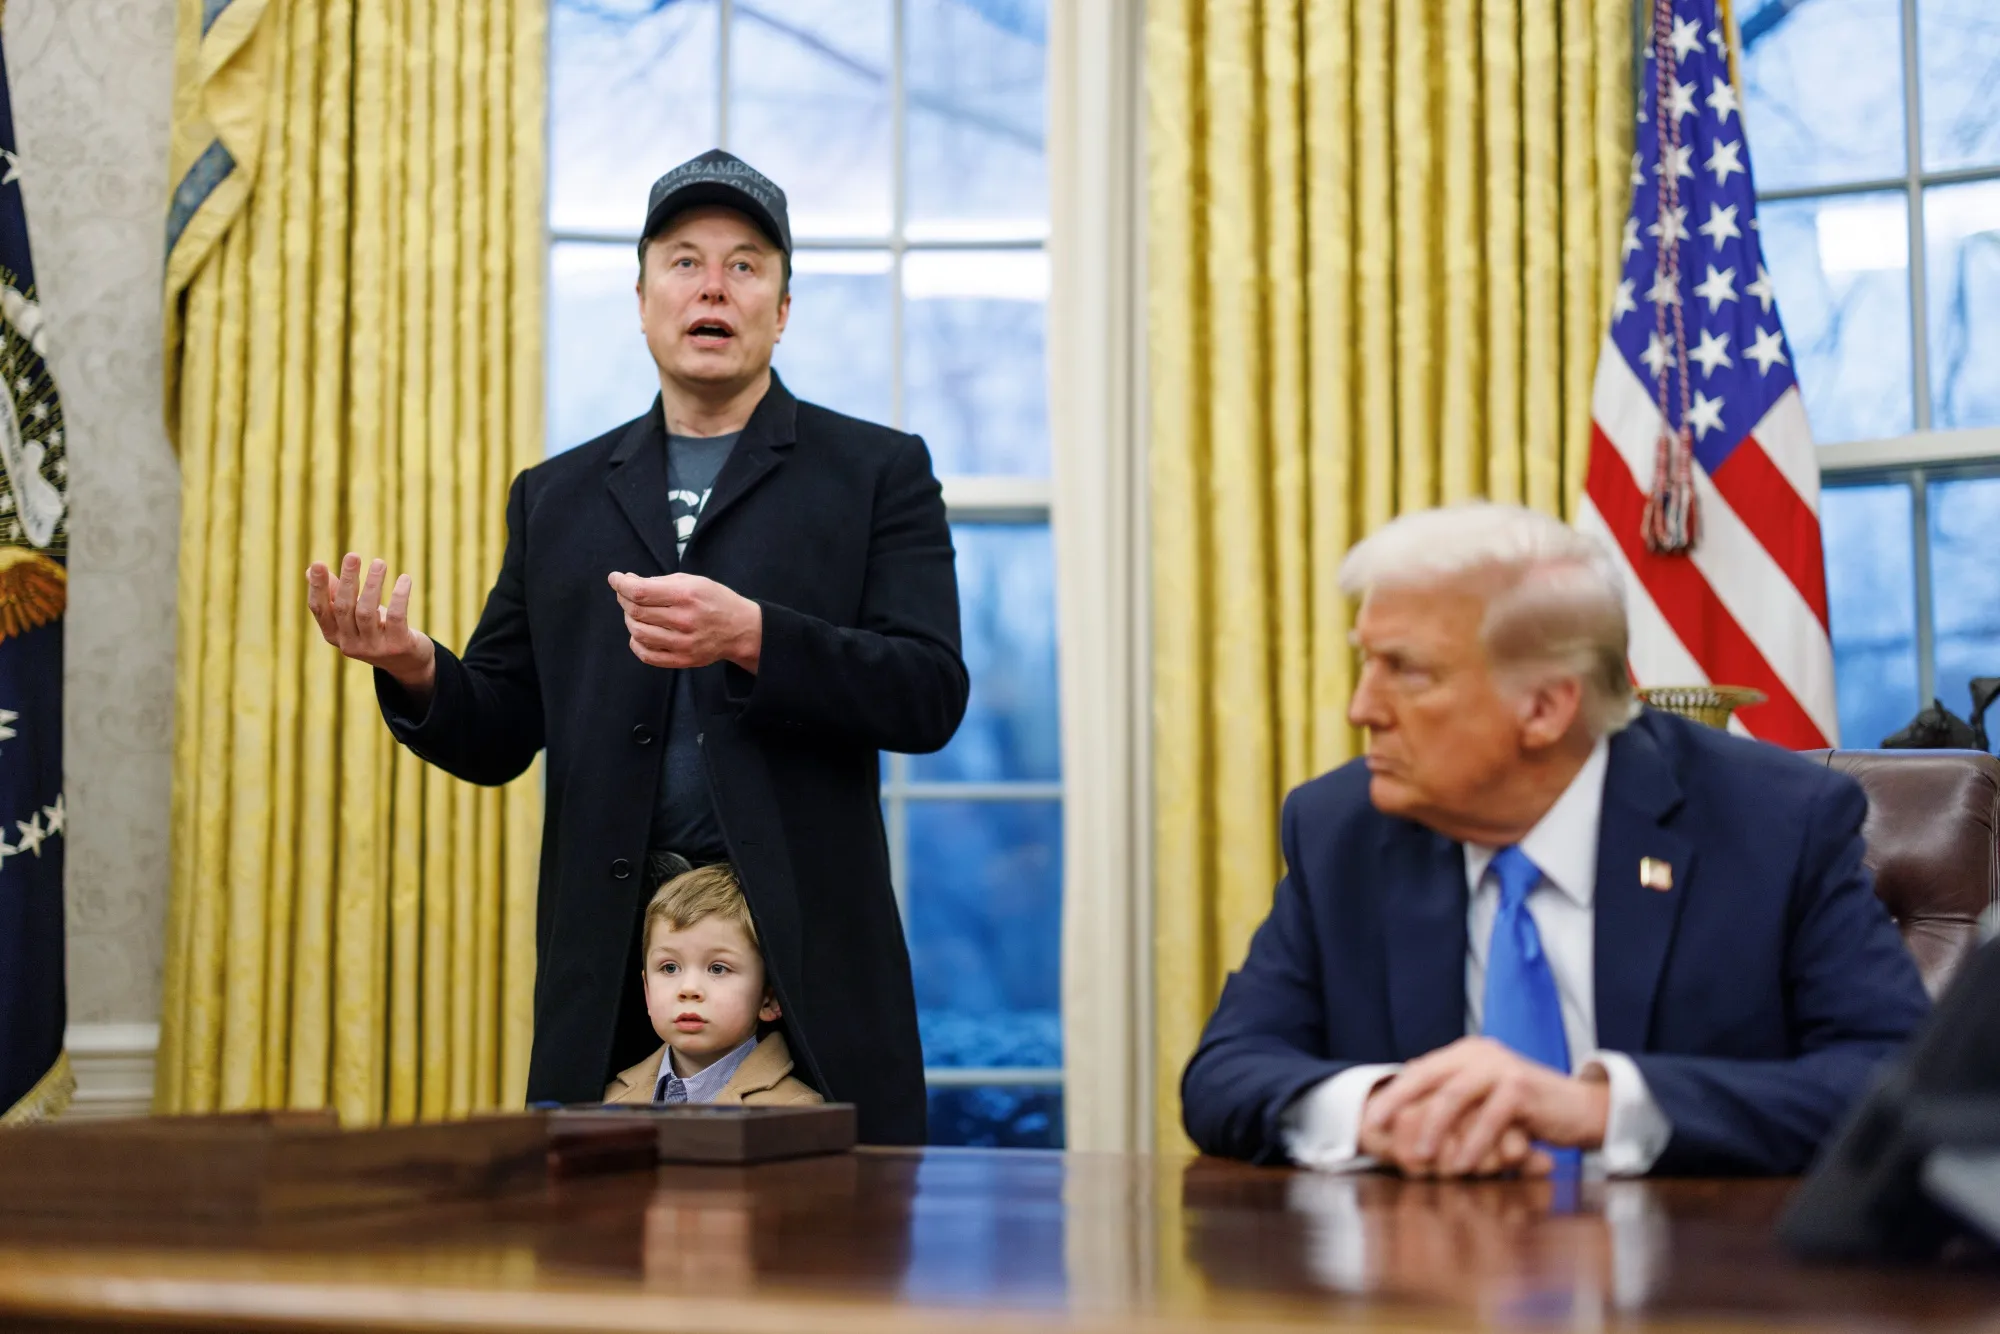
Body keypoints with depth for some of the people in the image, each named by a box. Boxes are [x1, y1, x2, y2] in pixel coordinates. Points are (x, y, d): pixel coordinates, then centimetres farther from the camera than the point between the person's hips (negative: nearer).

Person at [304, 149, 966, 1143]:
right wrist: (414, 671, -7)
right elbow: (498, 736, 15)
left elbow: (930, 695, -4)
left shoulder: (877, 473, 8)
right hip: (609, 966, 2)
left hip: (810, 957, -2)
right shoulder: (558, 498, 17)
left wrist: (751, 637, -19)